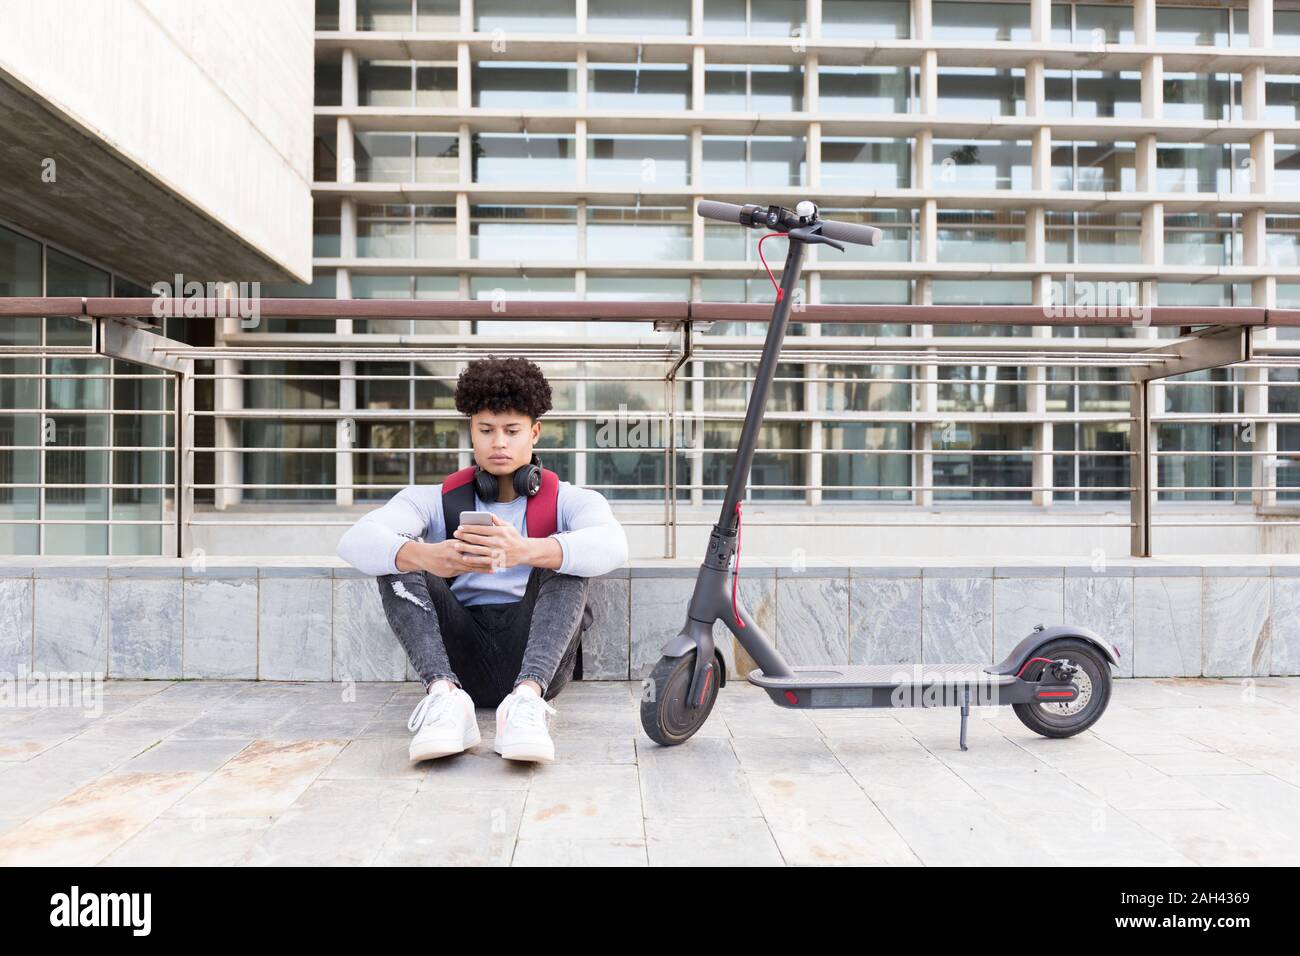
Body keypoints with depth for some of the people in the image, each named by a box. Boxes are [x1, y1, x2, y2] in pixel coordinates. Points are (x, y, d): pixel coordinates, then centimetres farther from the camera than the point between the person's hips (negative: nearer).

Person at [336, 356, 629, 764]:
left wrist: (524, 551, -40)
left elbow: (611, 545, -19)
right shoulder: (436, 500, 10)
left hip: (538, 661, -1)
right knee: (396, 556, -13)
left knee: (566, 554, -21)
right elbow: (357, 540, -11)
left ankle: (527, 697, -41)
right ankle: (443, 693, -34)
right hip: (459, 660, 2)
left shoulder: (569, 501, 6)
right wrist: (426, 557, -34)